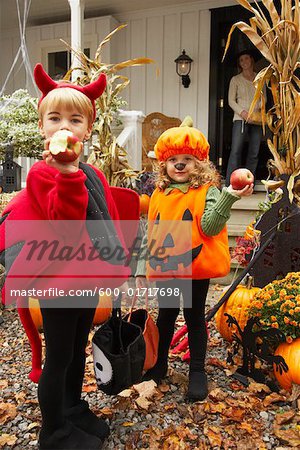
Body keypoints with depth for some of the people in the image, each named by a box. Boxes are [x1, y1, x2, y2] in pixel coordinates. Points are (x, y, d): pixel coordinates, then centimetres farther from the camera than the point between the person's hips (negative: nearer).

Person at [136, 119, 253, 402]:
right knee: (165, 316, 19)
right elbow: (151, 234, 9)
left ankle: (197, 371, 27)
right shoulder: (159, 195, 5)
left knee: (195, 318, 11)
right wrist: (142, 267, 10)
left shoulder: (208, 191, -7)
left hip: (196, 270, -4)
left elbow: (209, 227, -21)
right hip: (164, 269, 4)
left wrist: (229, 197, -31)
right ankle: (158, 365, 37)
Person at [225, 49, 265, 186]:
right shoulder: (235, 79, 8)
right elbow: (231, 100, 2)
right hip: (240, 118, -3)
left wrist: (258, 107, -6)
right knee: (236, 151, -14)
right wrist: (243, 112, -13)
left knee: (254, 153, 0)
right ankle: (229, 184, -15)